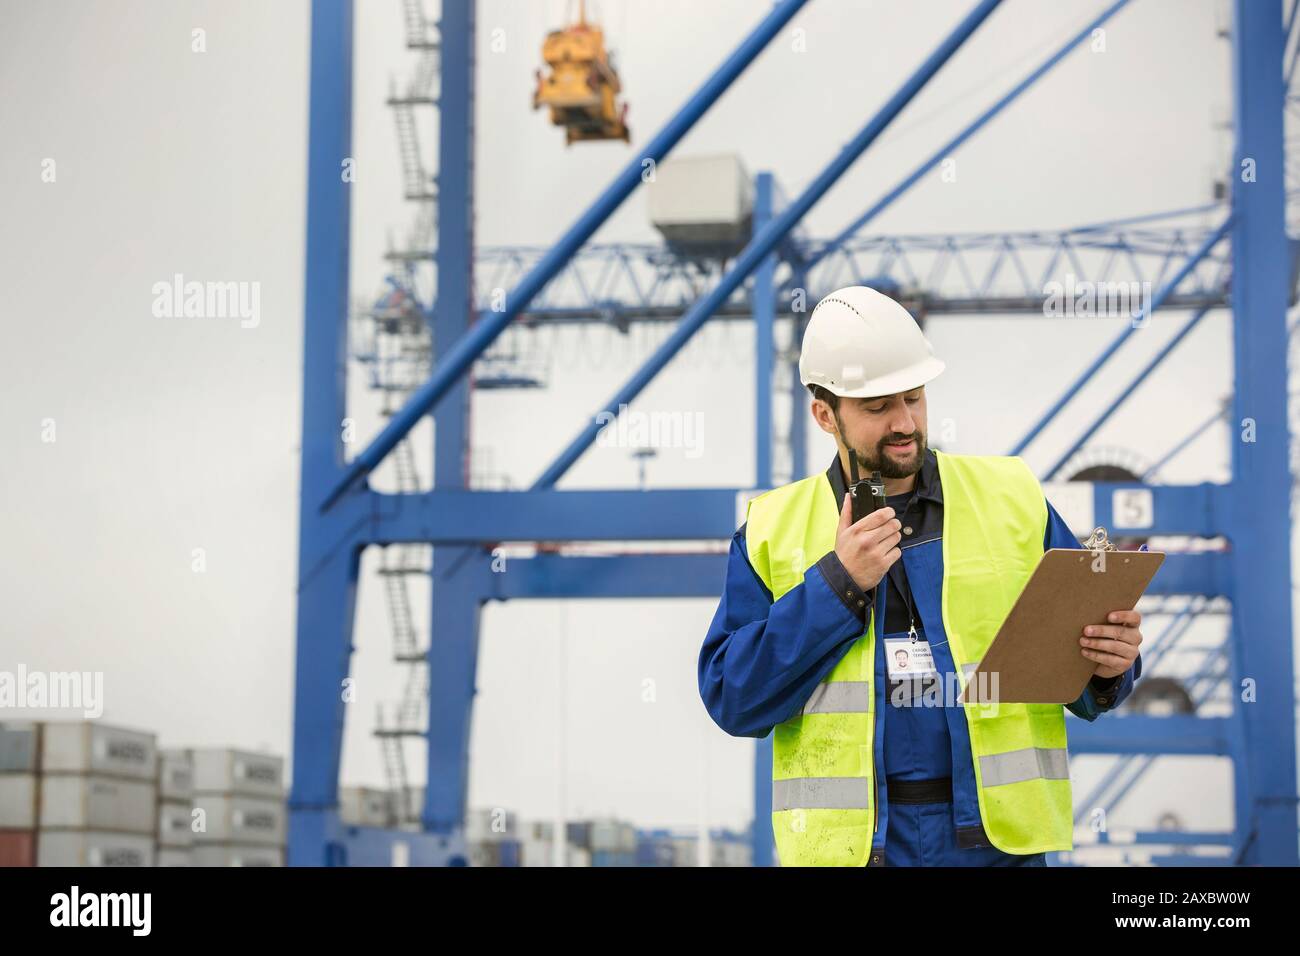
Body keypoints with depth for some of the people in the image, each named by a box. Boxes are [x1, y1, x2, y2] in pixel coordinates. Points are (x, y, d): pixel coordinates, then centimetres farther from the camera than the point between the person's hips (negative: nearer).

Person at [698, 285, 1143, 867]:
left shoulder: (1012, 498, 8)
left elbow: (1077, 661, 11)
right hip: (847, 841, -1)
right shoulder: (772, 530, 5)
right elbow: (731, 699, -3)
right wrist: (837, 583, -10)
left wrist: (1109, 666, -12)